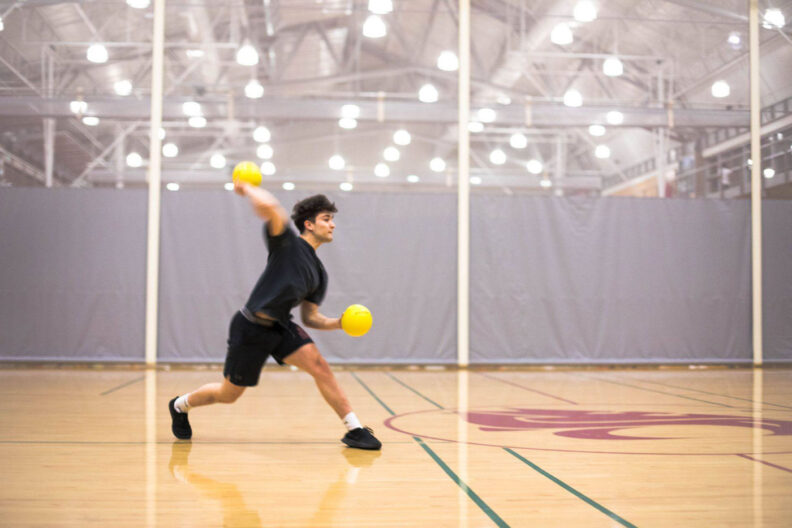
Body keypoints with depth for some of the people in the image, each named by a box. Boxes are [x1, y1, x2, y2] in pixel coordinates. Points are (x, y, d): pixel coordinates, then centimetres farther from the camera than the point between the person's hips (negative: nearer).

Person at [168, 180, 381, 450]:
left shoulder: (319, 273, 11)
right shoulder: (287, 242, -10)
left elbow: (310, 317, 11)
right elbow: (268, 207, -29)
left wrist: (338, 323, -6)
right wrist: (247, 188, -11)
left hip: (280, 326, 6)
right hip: (250, 327, -6)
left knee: (319, 365, -16)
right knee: (228, 394, 7)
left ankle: (354, 430, -13)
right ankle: (180, 405, 37)